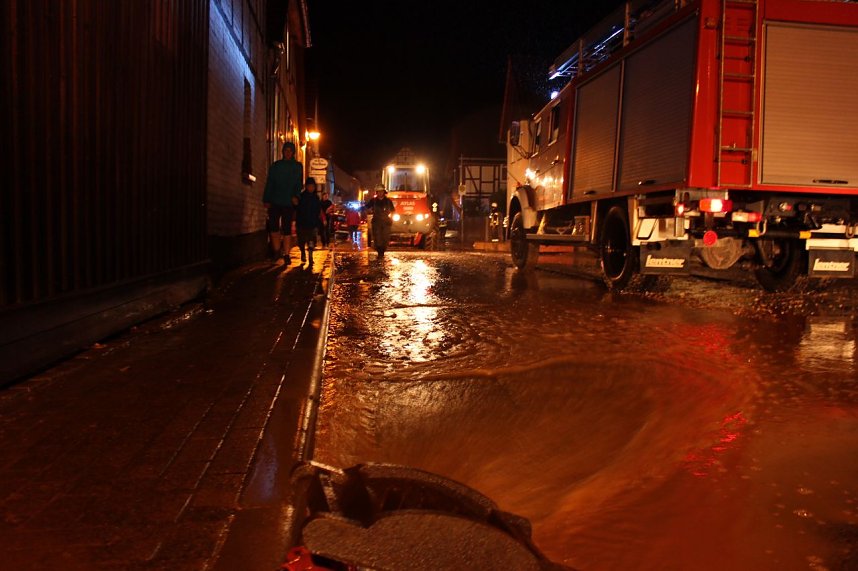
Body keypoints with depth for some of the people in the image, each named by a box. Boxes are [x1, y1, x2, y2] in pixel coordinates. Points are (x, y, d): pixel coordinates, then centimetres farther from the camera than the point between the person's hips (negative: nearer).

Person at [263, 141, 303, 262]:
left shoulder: (298, 166, 10)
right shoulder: (275, 165, 12)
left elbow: (299, 183, 6)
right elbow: (269, 183, 8)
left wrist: (296, 196, -13)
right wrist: (266, 199, -2)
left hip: (289, 202, -1)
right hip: (275, 201, 1)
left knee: (287, 229, 0)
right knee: (273, 227, -6)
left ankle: (286, 254, 4)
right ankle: (277, 250, 9)